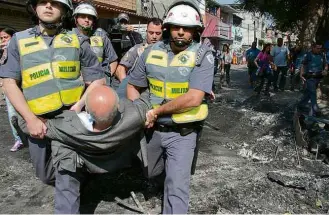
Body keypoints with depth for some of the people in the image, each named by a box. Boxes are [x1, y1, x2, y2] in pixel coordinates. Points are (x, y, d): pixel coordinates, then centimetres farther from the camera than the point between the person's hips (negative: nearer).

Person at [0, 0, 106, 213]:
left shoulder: (77, 40, 3)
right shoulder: (19, 40, 5)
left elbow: (98, 78, 4)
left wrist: (79, 105, -11)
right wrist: (30, 118, -10)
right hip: (38, 121, 3)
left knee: (67, 177, -3)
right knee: (46, 174, 18)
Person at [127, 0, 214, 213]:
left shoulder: (203, 55, -15)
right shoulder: (151, 52, -3)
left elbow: (193, 99, -25)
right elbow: (133, 86, 7)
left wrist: (156, 111, -18)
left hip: (182, 133, -5)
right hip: (152, 129, 5)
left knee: (177, 186, -7)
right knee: (147, 172, 26)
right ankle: (172, 167, 56)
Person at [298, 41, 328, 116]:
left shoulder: (322, 56, 10)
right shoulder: (308, 55, -4)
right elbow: (303, 65, -2)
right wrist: (301, 75, -14)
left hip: (318, 77, 5)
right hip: (310, 77, -5)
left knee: (308, 92, 13)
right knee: (313, 93, -10)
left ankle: (301, 105, 28)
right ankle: (315, 110, -9)